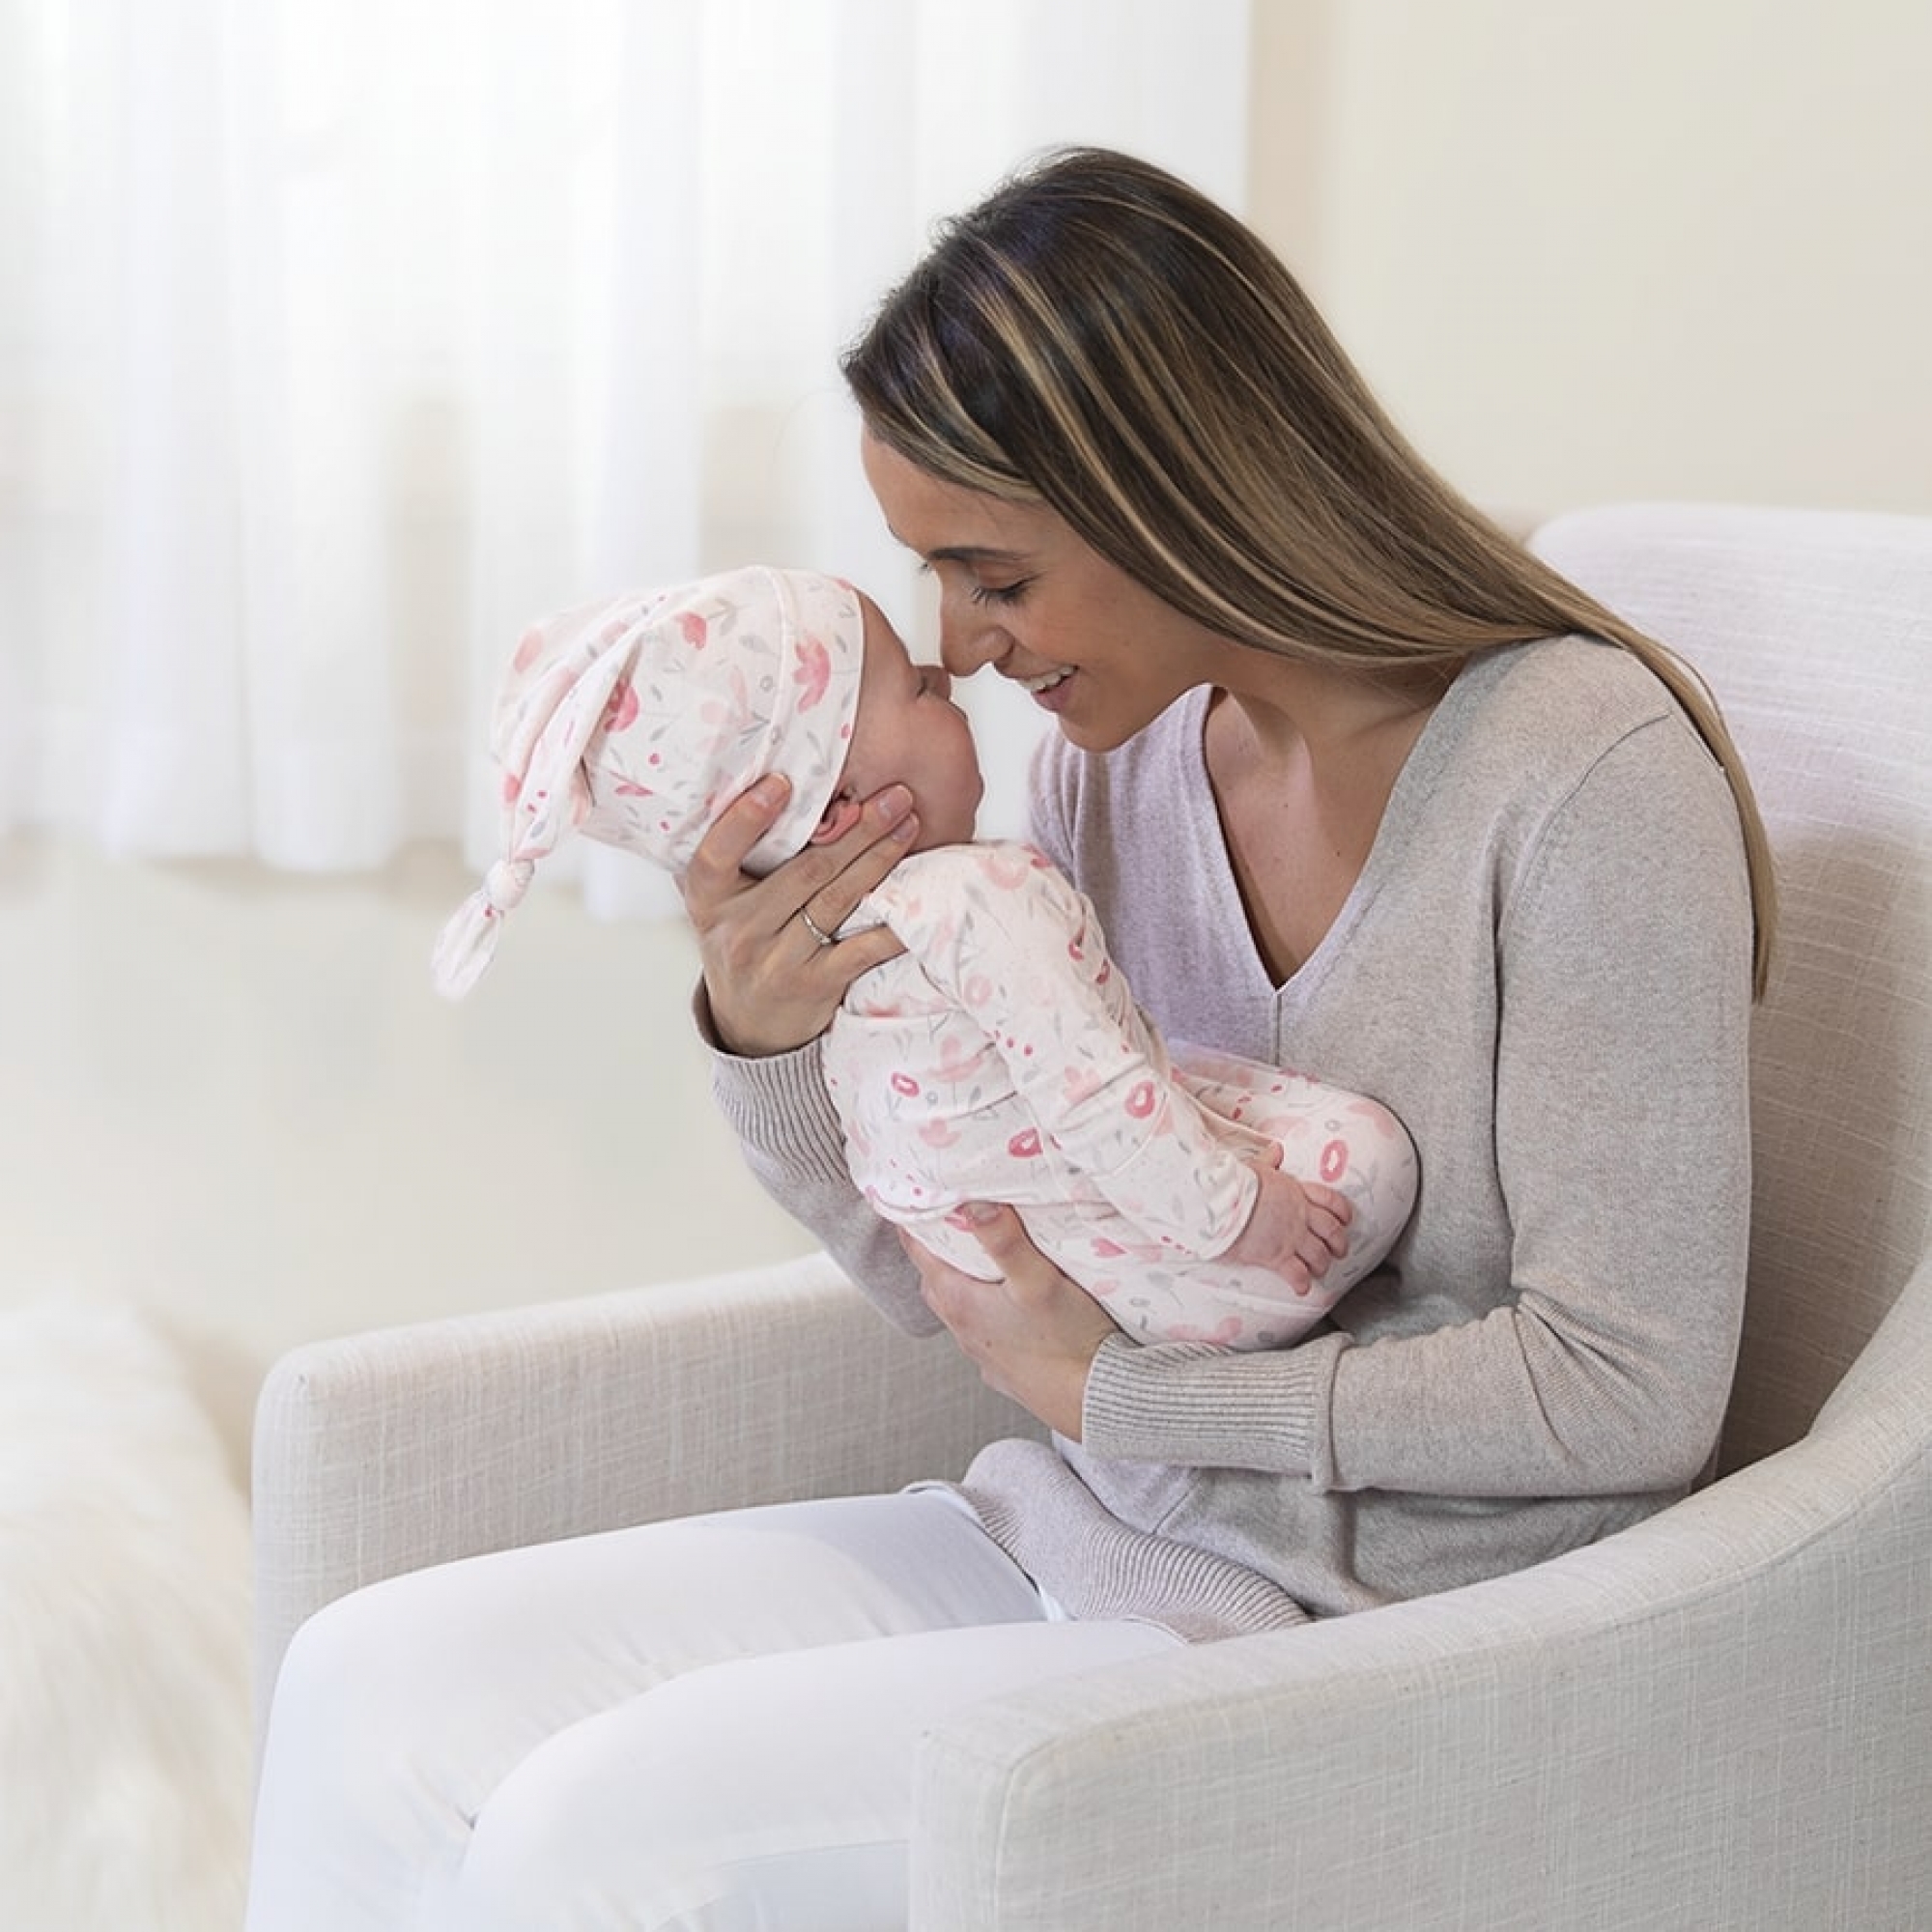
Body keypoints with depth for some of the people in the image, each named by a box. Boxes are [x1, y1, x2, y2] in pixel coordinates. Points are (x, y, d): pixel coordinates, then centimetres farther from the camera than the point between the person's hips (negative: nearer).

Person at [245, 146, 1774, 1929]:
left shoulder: (1586, 768, -17)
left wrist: (1114, 1386, -14)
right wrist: (770, 1045, -11)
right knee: (373, 1687, -7)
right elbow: (967, 1276, 10)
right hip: (1079, 1547, 7)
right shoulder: (1116, 752, 3)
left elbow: (1631, 1394, -18)